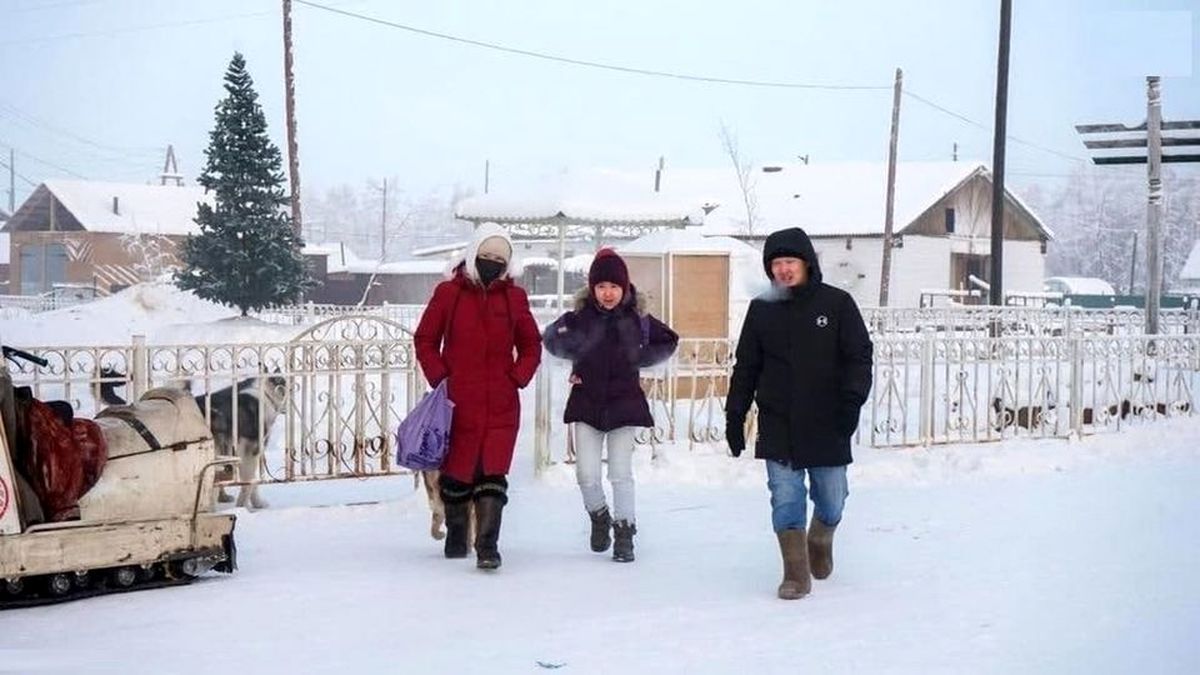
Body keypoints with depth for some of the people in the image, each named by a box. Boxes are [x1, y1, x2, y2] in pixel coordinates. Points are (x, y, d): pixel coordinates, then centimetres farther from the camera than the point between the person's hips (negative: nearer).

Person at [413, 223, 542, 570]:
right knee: (457, 471, 10)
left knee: (493, 474, -8)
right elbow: (424, 340, 8)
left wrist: (518, 377, 0)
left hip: (502, 404, 0)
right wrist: (439, 377, -4)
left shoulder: (514, 297, 7)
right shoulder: (448, 293, 2)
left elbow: (532, 346, 16)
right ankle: (456, 535, 29)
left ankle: (488, 546, -10)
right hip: (458, 402, 0)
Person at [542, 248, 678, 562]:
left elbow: (669, 341, 13)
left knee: (621, 472, 0)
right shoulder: (579, 318, -5)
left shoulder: (637, 318, -4)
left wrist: (639, 360, 2)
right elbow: (550, 337, 14)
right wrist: (576, 358, 3)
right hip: (587, 403, 1)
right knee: (587, 474, -2)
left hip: (624, 403, 0)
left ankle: (624, 533, 11)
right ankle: (599, 517, 25)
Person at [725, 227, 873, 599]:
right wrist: (734, 415, 8)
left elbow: (859, 356, -2)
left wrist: (851, 401, -15)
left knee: (831, 500, 8)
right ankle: (796, 572, 3)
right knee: (786, 498, -5)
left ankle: (820, 542, 38)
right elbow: (746, 367, 11)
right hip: (777, 425, 1)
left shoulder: (836, 303, -2)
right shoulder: (761, 310, 5)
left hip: (826, 424, -1)